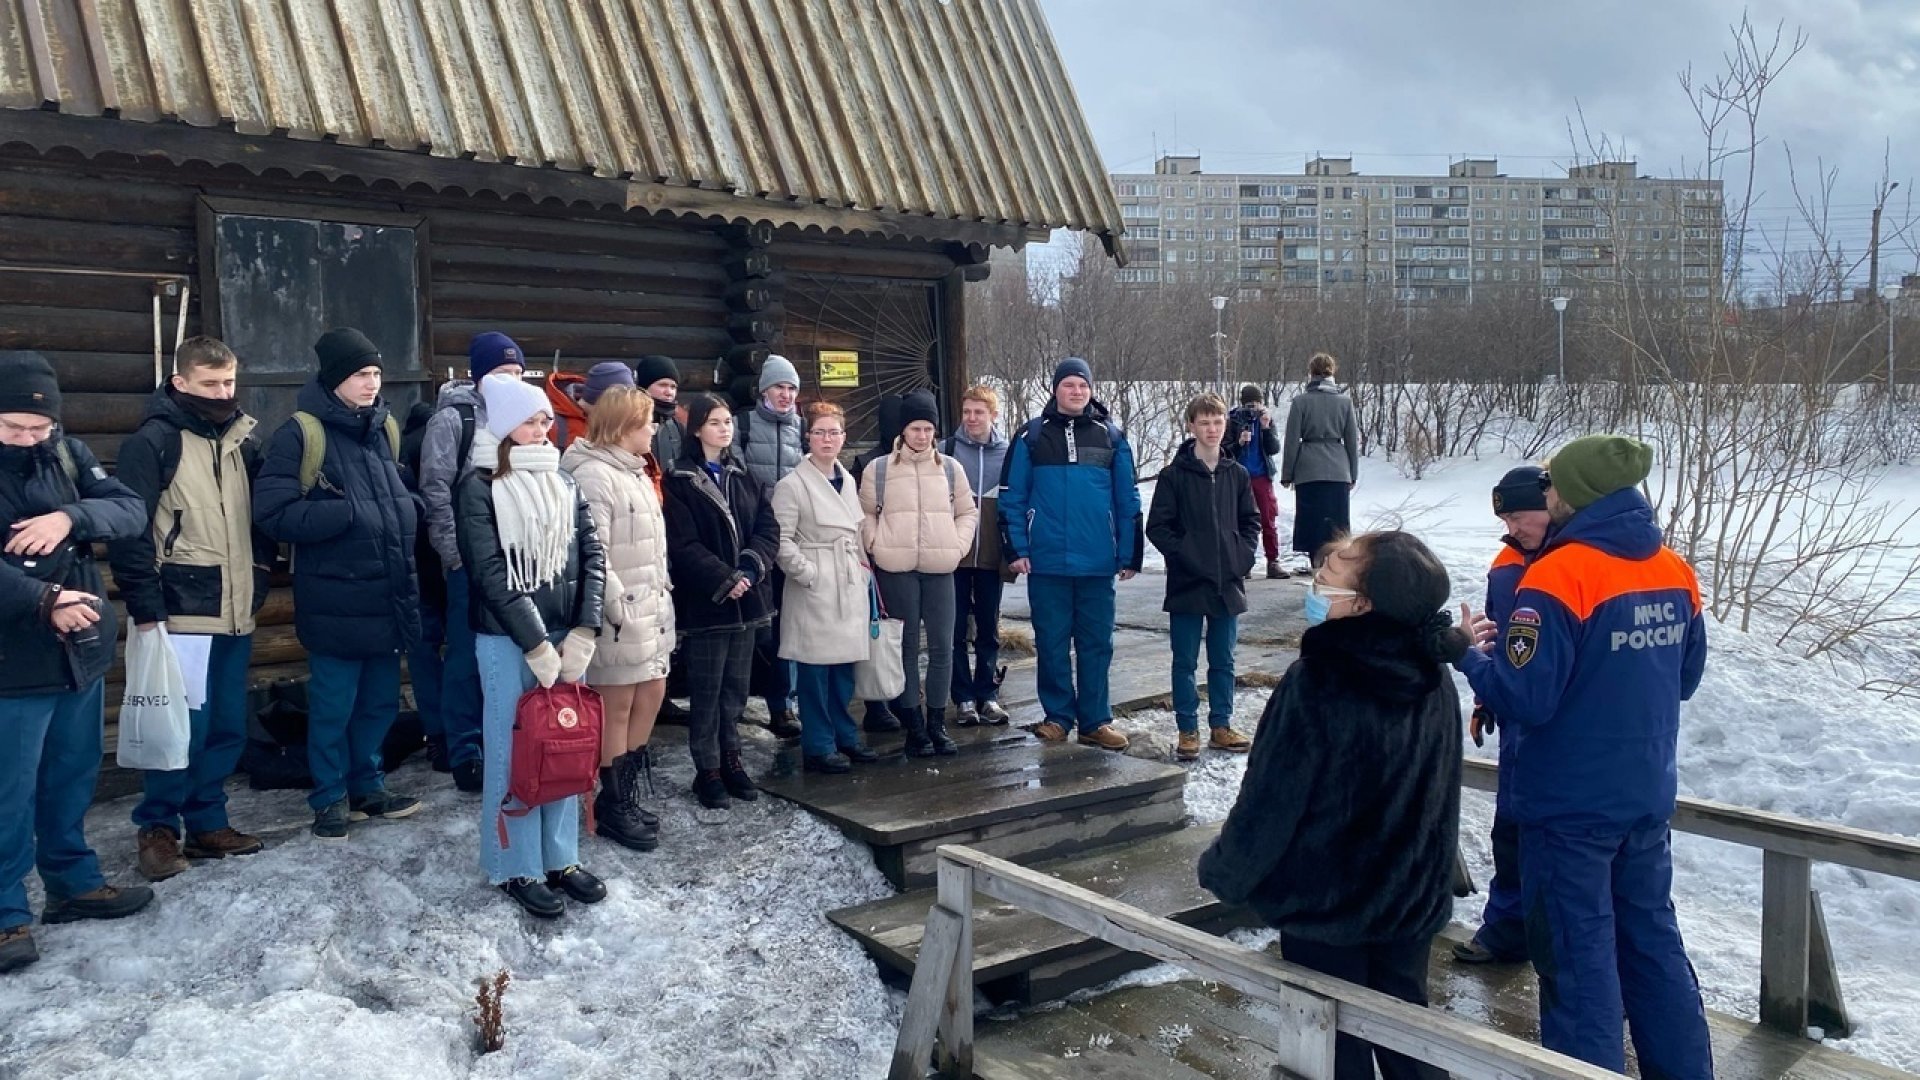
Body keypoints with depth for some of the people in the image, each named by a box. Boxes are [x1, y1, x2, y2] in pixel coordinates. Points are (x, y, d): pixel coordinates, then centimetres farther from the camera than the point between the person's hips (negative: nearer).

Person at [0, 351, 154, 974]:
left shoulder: (67, 453, 3)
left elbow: (133, 512, -4)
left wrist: (72, 517, -22)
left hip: (81, 651, 5)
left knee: (73, 778, 18)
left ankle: (74, 884, 33)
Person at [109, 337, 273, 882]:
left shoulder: (243, 440, 13)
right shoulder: (152, 443, -7)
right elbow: (128, 530, -11)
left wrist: (259, 575, 11)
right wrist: (146, 608, -14)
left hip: (234, 613, 6)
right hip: (180, 613, -6)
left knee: (228, 724, 10)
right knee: (183, 725, -6)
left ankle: (207, 821, 23)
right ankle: (158, 827, 10)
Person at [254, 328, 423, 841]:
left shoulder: (384, 428, 9)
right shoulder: (301, 433, -11)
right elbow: (272, 512, -16)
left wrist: (405, 509, 2)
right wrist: (348, 513, -20)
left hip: (389, 596, 6)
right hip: (336, 602, -6)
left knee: (380, 701, 16)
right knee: (333, 706, 5)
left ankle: (368, 785, 32)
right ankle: (331, 798, 21)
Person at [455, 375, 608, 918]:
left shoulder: (564, 483, 8)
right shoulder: (479, 488, -7)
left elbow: (591, 557, 3)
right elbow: (492, 575, -12)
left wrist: (583, 634, -8)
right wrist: (537, 646, -14)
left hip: (566, 636, 5)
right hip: (507, 641, -5)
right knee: (514, 754, 4)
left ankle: (560, 858, 24)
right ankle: (516, 868, 17)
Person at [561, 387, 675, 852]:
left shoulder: (637, 471, 15)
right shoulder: (593, 474, -15)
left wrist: (662, 593, 13)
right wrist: (618, 608, -19)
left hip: (653, 608, 9)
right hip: (623, 614, -9)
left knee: (652, 695, 13)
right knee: (618, 706, 1)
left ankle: (624, 795, 27)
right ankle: (611, 808, 15)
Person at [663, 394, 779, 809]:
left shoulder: (744, 478, 14)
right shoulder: (679, 481, -5)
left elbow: (768, 529, 4)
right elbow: (683, 544, -13)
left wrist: (750, 569, -13)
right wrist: (724, 580, -18)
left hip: (746, 598, 5)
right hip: (705, 600, -5)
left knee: (736, 686, 12)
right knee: (706, 690, 0)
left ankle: (730, 759, 22)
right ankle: (708, 770, 9)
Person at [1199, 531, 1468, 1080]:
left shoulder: (1315, 685, -27)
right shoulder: (1433, 679, -7)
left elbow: (1269, 802, -20)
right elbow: (1440, 794, 6)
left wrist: (1222, 872, -3)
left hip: (1324, 905, -5)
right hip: (1415, 900, 6)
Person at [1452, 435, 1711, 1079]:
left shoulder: (1558, 576, -20)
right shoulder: (1675, 573, 2)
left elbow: (1524, 697, -21)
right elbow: (1684, 678, 14)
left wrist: (1468, 658, -6)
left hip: (1571, 803, -7)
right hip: (1649, 795, 7)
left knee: (1578, 952, 6)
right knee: (1652, 938, 19)